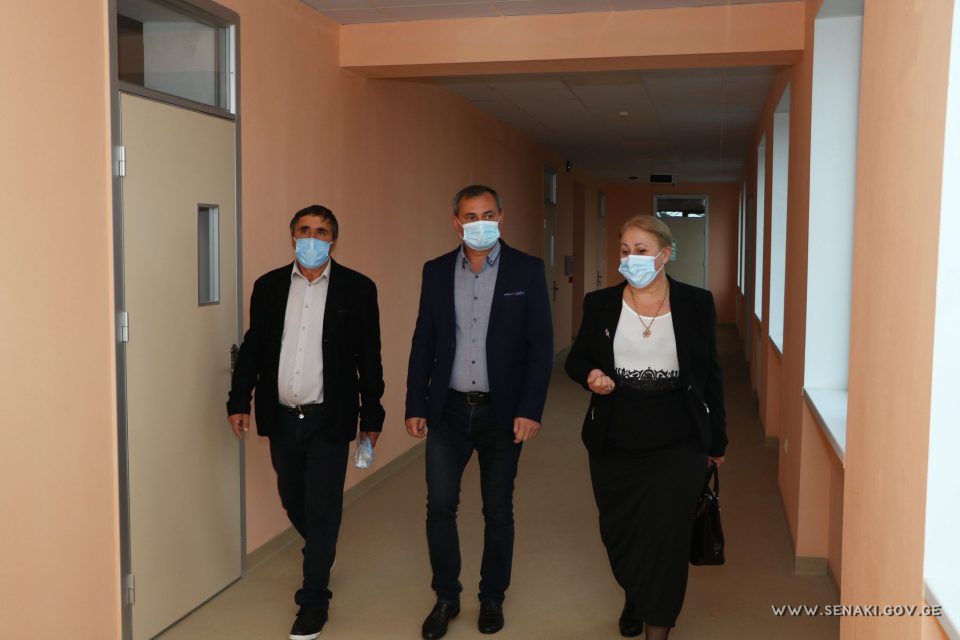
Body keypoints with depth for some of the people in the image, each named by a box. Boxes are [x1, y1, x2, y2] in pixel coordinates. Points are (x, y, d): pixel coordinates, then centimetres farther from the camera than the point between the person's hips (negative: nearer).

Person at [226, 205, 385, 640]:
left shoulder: (357, 289, -5)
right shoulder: (268, 286, 3)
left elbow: (369, 357, -2)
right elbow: (252, 347, 8)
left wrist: (372, 416, -1)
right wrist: (239, 401, 4)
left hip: (329, 419, -3)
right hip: (281, 417, 4)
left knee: (322, 510, 2)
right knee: (293, 502, 18)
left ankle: (314, 601, 17)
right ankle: (319, 553, 48)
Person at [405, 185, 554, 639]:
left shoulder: (527, 270, -4)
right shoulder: (437, 272, 4)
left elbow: (541, 343, -6)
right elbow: (424, 342, 6)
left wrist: (530, 410, -13)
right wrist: (415, 406, 2)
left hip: (502, 411, -1)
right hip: (449, 409, 2)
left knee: (498, 510, 10)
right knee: (440, 505, 1)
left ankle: (492, 597, 29)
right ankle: (446, 597, 20)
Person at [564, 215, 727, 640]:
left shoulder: (696, 304, -2)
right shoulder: (600, 305, 0)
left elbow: (711, 376, 3)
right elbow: (575, 359, 10)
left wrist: (716, 442, 5)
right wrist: (589, 375, -15)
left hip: (678, 449, -2)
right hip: (615, 448, 2)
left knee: (665, 536, -1)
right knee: (618, 533, 15)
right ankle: (633, 595, 46)